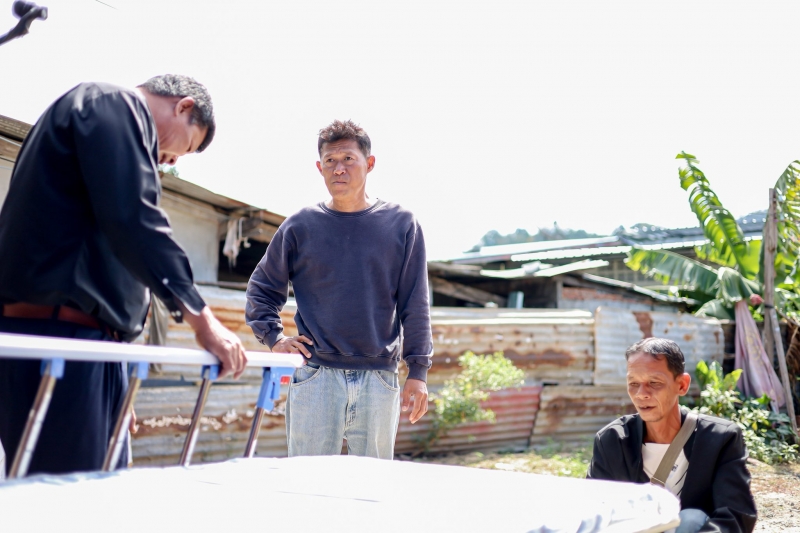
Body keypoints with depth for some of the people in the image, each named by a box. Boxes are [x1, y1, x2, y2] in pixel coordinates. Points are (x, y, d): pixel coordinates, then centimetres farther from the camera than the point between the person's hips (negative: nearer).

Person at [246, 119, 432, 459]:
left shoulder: (402, 226, 4)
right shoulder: (300, 226, 5)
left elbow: (415, 306, 3)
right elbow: (261, 289, 16)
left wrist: (418, 372, 0)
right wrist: (274, 338, 3)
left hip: (379, 380, 0)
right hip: (315, 376, 0)